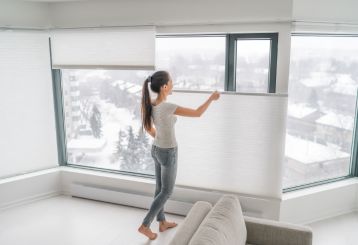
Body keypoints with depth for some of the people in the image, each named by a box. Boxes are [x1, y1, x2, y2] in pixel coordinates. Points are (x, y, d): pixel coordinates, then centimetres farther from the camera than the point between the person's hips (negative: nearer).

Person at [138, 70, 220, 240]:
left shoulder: (150, 105, -7)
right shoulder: (168, 107, -31)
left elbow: (148, 127, 8)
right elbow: (197, 113, -22)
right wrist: (211, 98, -7)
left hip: (156, 149, 8)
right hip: (168, 153, -8)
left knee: (160, 187, 20)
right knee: (166, 191, 9)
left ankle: (162, 223, 36)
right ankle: (145, 225, 15)